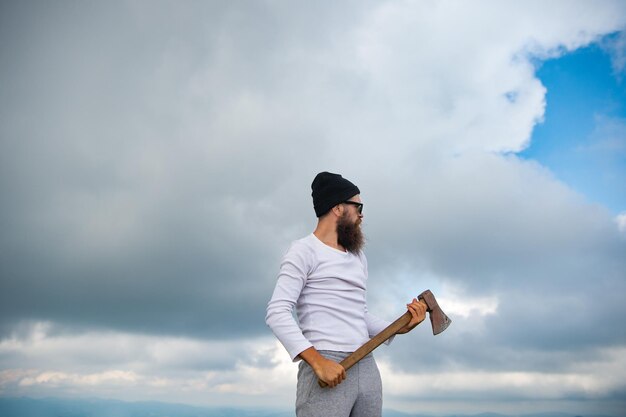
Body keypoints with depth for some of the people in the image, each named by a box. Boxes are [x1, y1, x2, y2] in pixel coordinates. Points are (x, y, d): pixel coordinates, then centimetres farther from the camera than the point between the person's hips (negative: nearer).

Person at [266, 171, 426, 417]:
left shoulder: (358, 258, 23)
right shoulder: (304, 251, -1)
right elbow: (277, 313, -12)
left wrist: (400, 327, 7)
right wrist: (317, 360, -22)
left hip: (367, 367, 7)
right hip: (326, 370, -7)